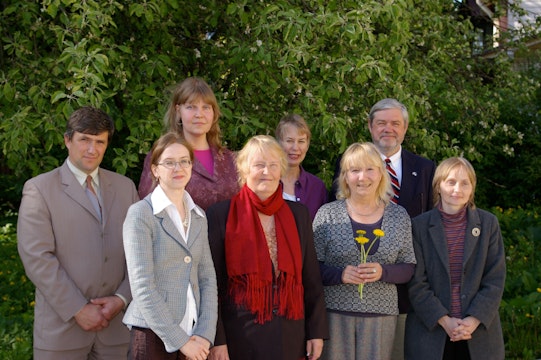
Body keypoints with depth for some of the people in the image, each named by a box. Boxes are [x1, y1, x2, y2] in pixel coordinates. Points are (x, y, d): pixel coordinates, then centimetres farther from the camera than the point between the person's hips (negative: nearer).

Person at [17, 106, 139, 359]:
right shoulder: (39, 189, -1)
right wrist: (78, 310, -12)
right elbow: (37, 257, -9)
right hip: (61, 327, -3)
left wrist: (122, 298, -4)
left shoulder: (125, 187, 11)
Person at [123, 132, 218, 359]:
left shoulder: (198, 216, 10)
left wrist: (205, 334, -5)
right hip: (153, 335, -5)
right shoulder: (141, 214, -7)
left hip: (193, 337, 5)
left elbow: (207, 278, 7)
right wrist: (180, 341, -13)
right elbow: (142, 288, -13)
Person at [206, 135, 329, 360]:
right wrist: (216, 339, -9)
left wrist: (317, 331, 5)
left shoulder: (298, 214, 7)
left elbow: (311, 278, 9)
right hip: (240, 335, -3)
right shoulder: (221, 215, -5)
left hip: (290, 336, 4)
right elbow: (212, 282, -5)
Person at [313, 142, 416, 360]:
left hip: (381, 315, 2)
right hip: (334, 314, -1)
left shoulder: (399, 216, 6)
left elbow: (409, 270, 7)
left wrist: (383, 272, -12)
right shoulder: (327, 214, 1)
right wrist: (340, 274, -17)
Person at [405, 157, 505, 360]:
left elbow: (495, 280, 1)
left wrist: (474, 320, -10)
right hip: (430, 330, -1)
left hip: (479, 331, 1)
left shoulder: (488, 224, 3)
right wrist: (444, 320, -12)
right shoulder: (419, 226, -1)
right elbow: (417, 283, -3)